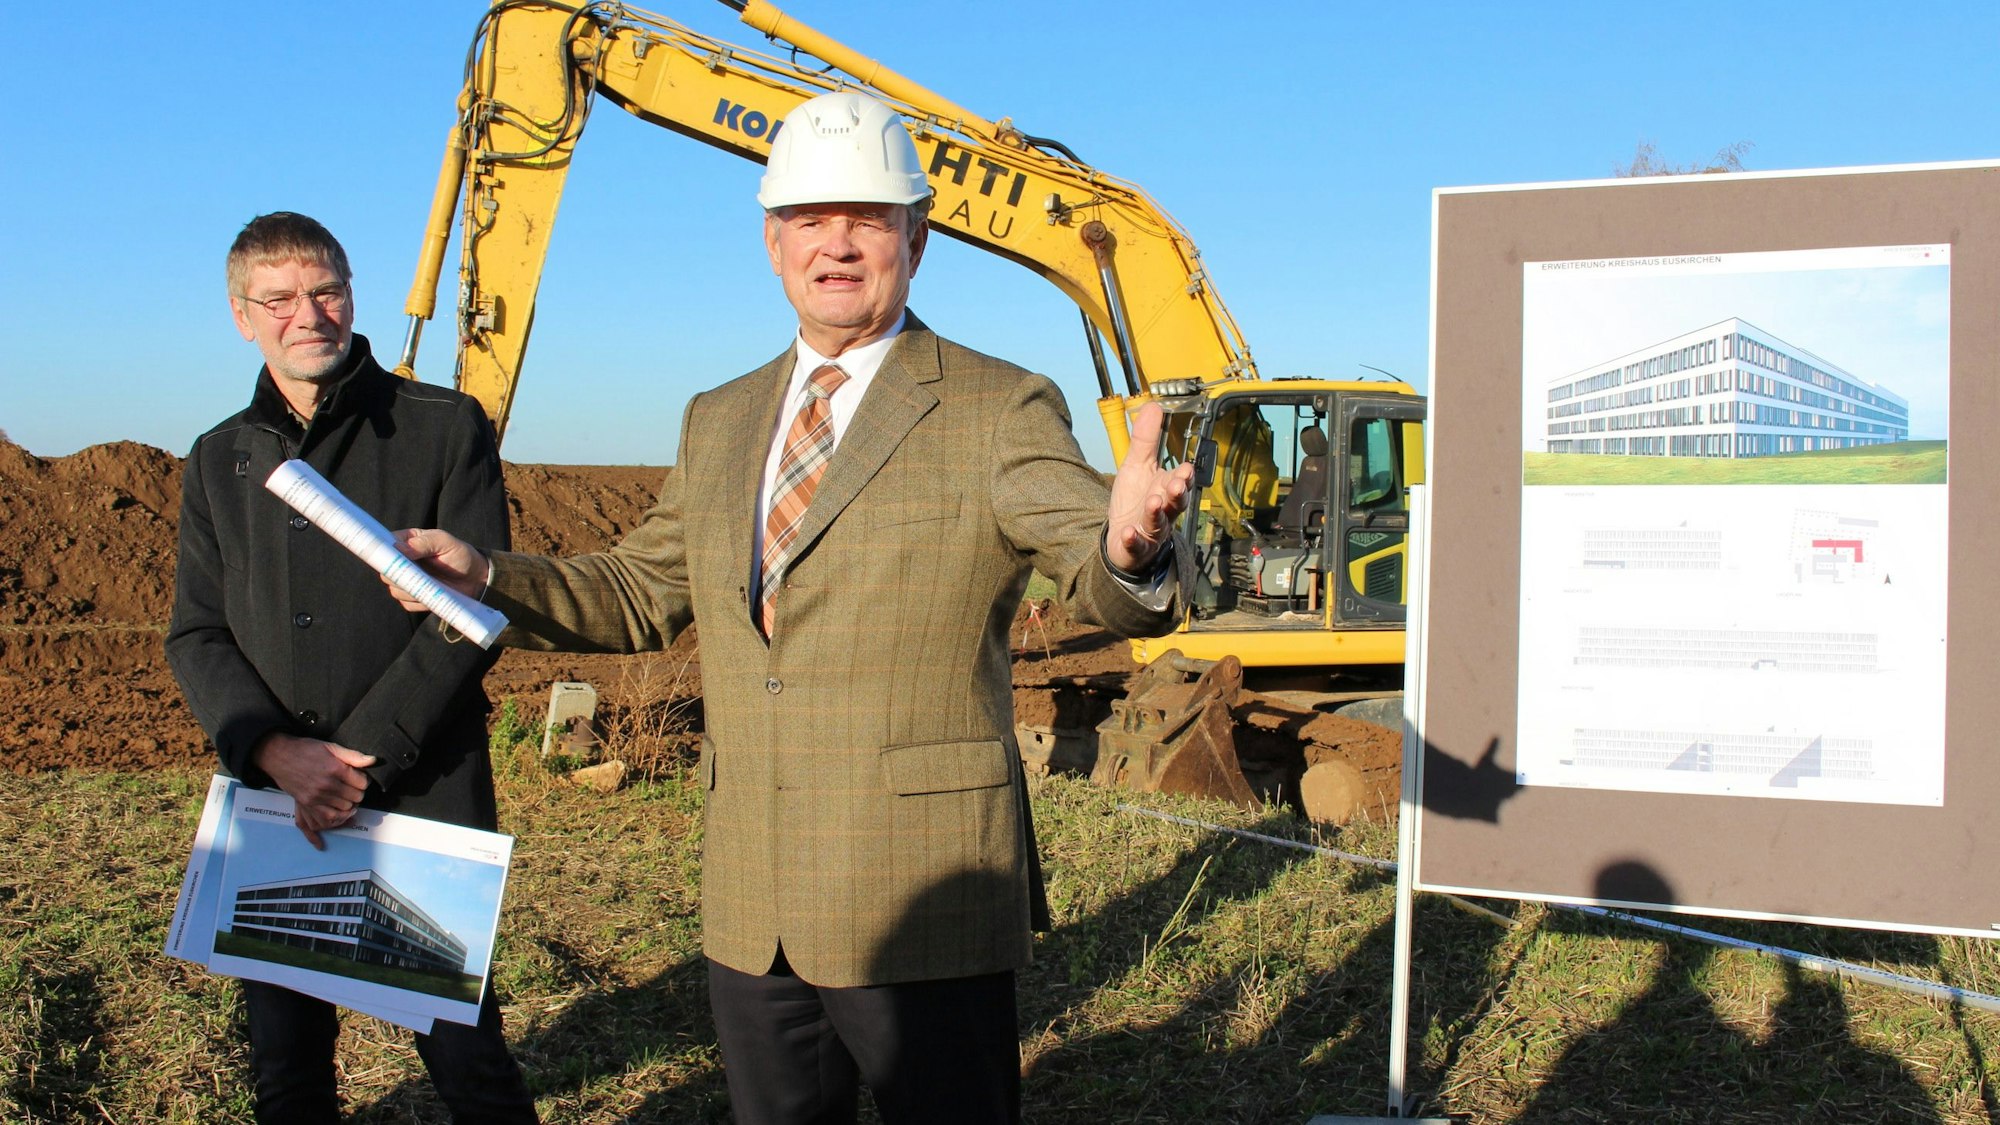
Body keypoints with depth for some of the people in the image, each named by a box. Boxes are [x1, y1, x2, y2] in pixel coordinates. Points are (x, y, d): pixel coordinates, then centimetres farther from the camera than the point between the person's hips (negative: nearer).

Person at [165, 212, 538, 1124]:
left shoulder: (445, 427, 0)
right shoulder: (219, 461, 13)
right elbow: (196, 638, 7)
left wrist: (363, 757, -13)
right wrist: (277, 752, -11)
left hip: (424, 796, -4)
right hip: (272, 797, 4)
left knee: (463, 1051, 1)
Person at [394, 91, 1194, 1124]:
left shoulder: (999, 410, -6)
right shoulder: (719, 422, 13)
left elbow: (1100, 581, -19)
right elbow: (644, 593, 19)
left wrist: (1126, 542, -44)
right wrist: (490, 578, 3)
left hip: (921, 902, -6)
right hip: (750, 907, 6)